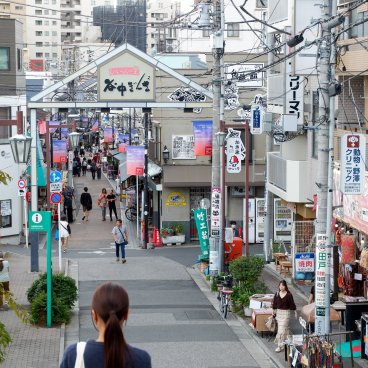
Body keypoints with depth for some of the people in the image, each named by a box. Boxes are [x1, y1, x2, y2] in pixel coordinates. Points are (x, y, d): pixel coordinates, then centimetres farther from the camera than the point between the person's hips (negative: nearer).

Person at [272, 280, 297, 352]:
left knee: (282, 329, -9)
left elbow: (292, 304, -2)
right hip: (279, 312, 4)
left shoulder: (289, 295, -9)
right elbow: (274, 304, 11)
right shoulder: (277, 294, 1)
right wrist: (274, 312, 14)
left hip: (286, 313, -4)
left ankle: (280, 346, -7)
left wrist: (295, 312, 3)